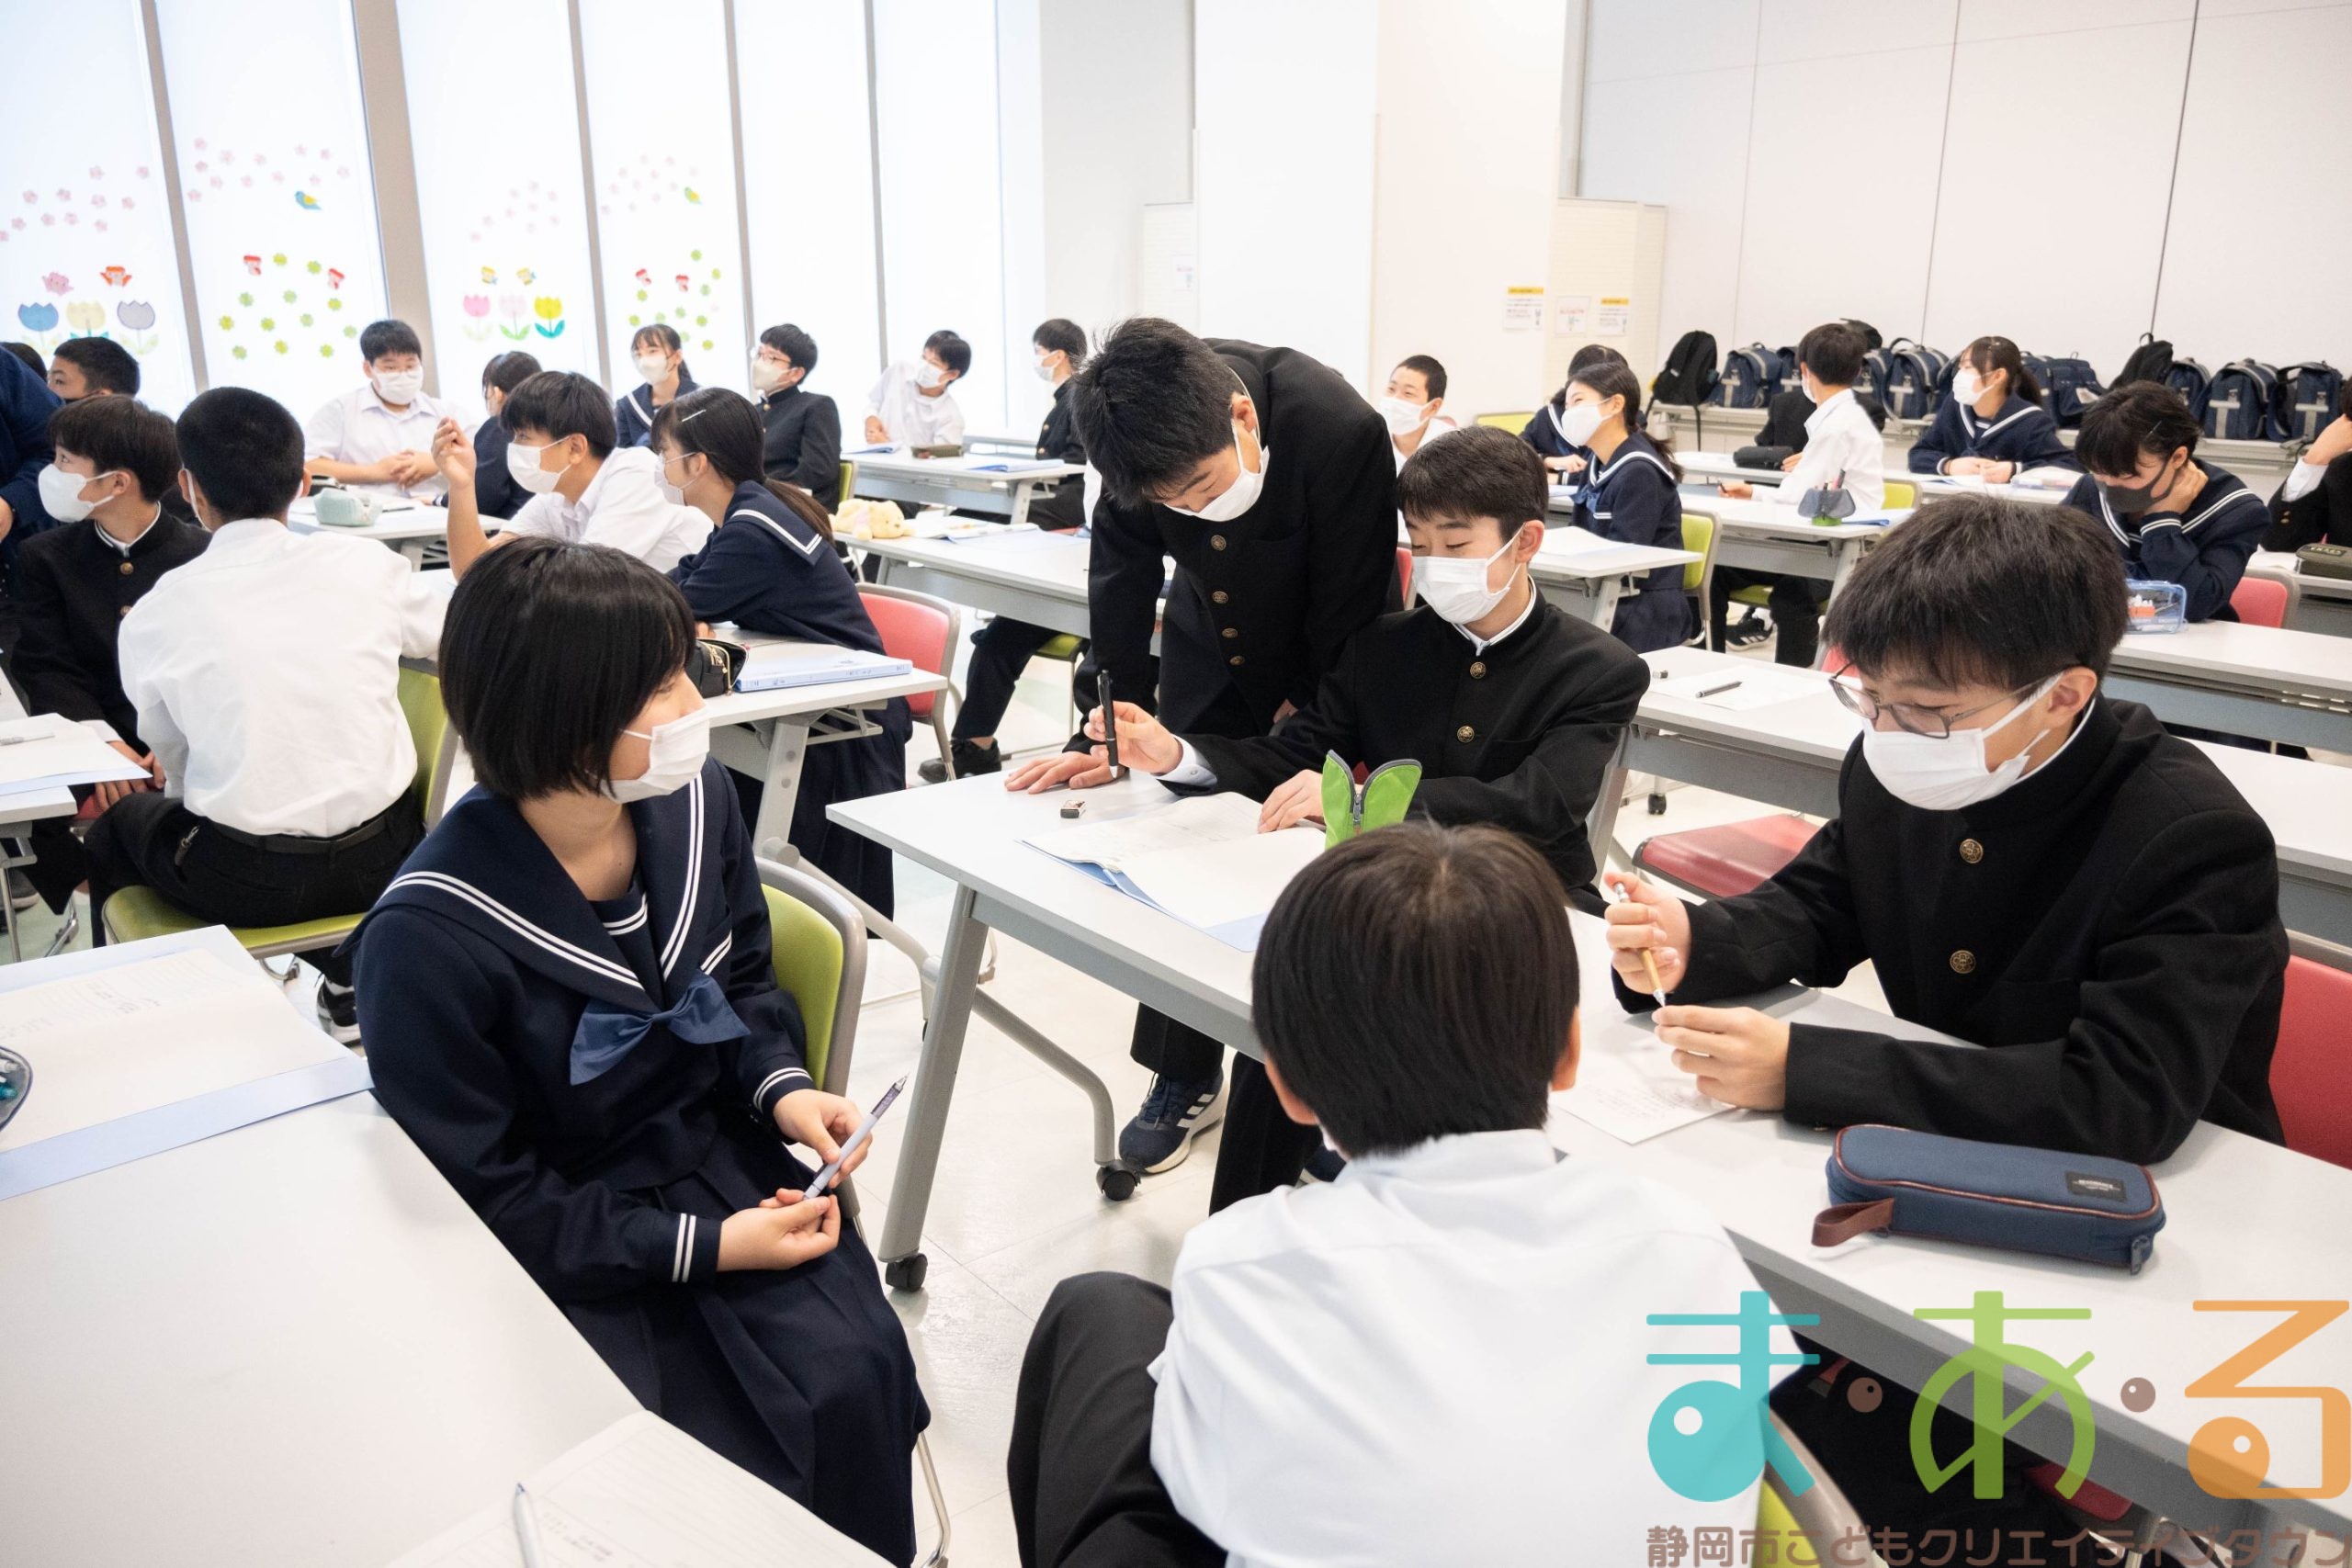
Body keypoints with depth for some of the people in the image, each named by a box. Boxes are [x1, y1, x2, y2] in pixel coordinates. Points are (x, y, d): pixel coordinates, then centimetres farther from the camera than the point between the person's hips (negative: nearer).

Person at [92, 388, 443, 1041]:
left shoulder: (154, 614, -8)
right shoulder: (367, 563, -7)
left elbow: (177, 771, 4)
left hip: (248, 883, -2)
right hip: (381, 861, 2)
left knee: (114, 827, 29)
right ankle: (347, 986, 35)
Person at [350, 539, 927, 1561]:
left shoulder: (690, 798, -8)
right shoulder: (431, 938, -22)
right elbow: (485, 1200, -15)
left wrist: (783, 1087, -9)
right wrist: (701, 1247, -19)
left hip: (717, 1152, 4)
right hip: (564, 1244, -4)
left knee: (850, 1372, -17)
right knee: (740, 1458, -19)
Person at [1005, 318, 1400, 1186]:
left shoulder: (1342, 430, -35)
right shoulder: (1143, 434, -23)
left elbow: (1349, 607, -23)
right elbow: (1120, 583, -12)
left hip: (1323, 676, -3)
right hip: (1207, 657, 4)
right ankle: (1184, 1078, 23)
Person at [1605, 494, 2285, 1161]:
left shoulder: (2199, 844, -22)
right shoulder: (1894, 774, -5)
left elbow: (2124, 1100, -30)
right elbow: (1817, 908, 10)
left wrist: (1800, 1068, -35)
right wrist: (1692, 941, -13)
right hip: (1934, 1156, 4)